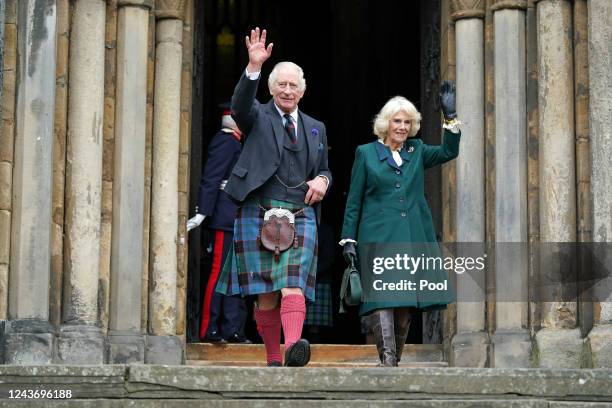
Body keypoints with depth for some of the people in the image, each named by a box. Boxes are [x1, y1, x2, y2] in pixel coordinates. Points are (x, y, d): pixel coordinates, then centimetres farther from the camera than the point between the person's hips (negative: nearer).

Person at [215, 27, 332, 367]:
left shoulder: (315, 128, 20)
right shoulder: (258, 118, 8)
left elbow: (324, 170, 28)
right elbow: (240, 104, -14)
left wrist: (322, 181, 3)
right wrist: (253, 67, -29)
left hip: (300, 217, 2)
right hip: (259, 214, -1)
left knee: (293, 285, -18)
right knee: (265, 293, -1)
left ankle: (294, 346, -36)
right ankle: (273, 359, 9)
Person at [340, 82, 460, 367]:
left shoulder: (416, 152, 17)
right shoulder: (366, 153, 8)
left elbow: (449, 151, 5)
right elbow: (353, 202, 7)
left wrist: (450, 116, -2)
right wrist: (348, 240, 0)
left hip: (413, 239, 4)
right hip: (378, 239, -4)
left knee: (405, 305, 4)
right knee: (382, 300, -16)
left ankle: (395, 361, 13)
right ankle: (387, 362, -23)